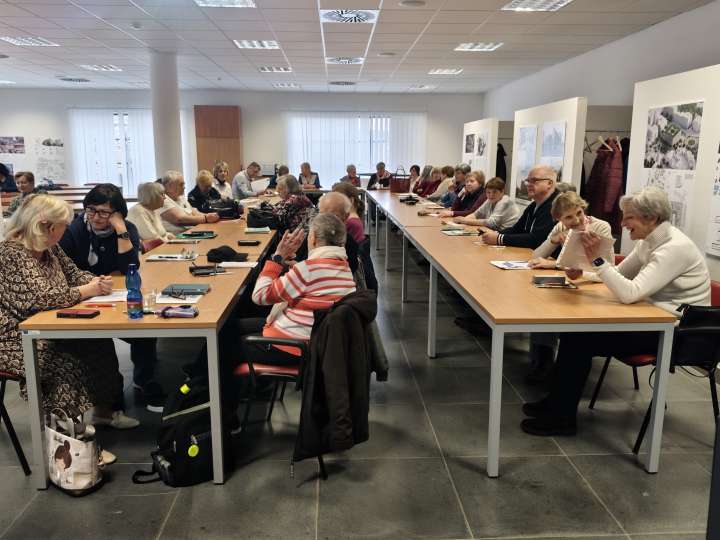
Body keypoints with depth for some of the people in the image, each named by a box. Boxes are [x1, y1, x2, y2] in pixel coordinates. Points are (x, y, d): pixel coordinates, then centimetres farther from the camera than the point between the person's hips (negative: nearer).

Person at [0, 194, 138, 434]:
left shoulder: (49, 247, 6)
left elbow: (73, 273, 15)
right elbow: (41, 297, -30)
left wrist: (97, 281, -8)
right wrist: (87, 291, -20)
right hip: (20, 340, -8)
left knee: (99, 340, -13)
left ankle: (106, 410, -1)